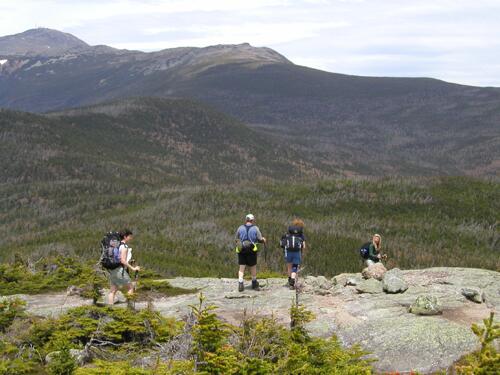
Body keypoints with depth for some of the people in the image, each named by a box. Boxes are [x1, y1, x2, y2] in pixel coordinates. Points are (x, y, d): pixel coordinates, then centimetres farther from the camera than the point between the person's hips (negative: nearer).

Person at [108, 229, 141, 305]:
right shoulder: (124, 246, -12)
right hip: (120, 269, -8)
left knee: (112, 291, 8)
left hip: (112, 270, 8)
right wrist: (133, 268, -19)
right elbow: (123, 261, -20)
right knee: (131, 286, 4)